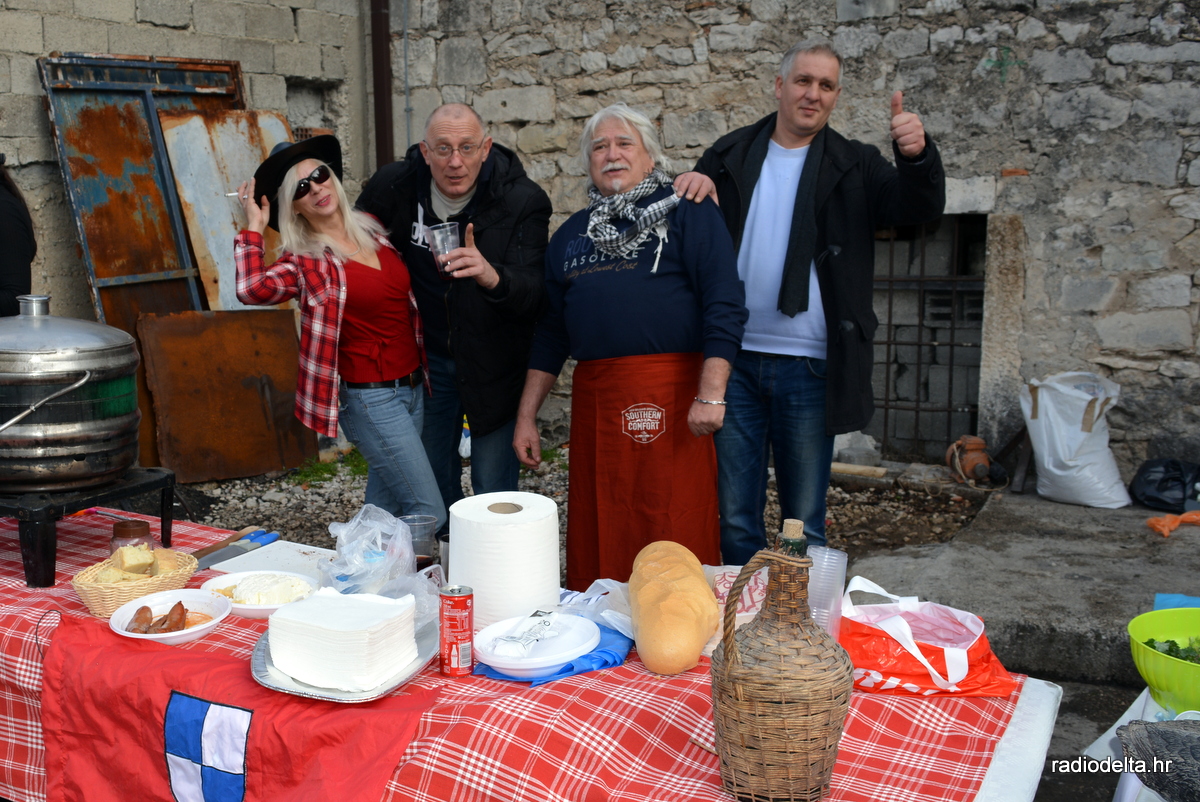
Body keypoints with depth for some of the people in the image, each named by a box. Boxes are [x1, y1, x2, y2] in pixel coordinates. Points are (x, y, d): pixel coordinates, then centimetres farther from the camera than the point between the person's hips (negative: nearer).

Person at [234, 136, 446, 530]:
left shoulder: (371, 229, 7)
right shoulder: (304, 261, -10)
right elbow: (253, 289, -31)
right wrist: (254, 228, -20)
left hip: (412, 386, 7)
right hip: (370, 398, -7)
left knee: (384, 506, 20)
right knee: (429, 513, -7)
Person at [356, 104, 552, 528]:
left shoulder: (523, 201, -20)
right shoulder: (393, 186, -11)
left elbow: (535, 297, -28)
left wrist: (492, 277, -49)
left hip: (492, 362, -3)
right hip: (426, 357, 4)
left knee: (494, 493, 1)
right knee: (431, 484, 17)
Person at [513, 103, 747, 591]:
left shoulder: (687, 213, 4)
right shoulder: (572, 234, 20)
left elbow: (724, 304, -5)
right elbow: (550, 331, 22)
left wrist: (711, 394, -16)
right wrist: (526, 417, 17)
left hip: (670, 397, -5)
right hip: (593, 401, 5)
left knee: (676, 541, -5)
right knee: (596, 545, 8)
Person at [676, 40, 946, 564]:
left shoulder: (854, 165, 5)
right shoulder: (730, 156, 9)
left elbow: (919, 209, -7)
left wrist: (917, 156, -28)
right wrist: (691, 186, -9)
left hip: (809, 366, -1)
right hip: (735, 360, 1)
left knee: (805, 523, 8)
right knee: (735, 517, 9)